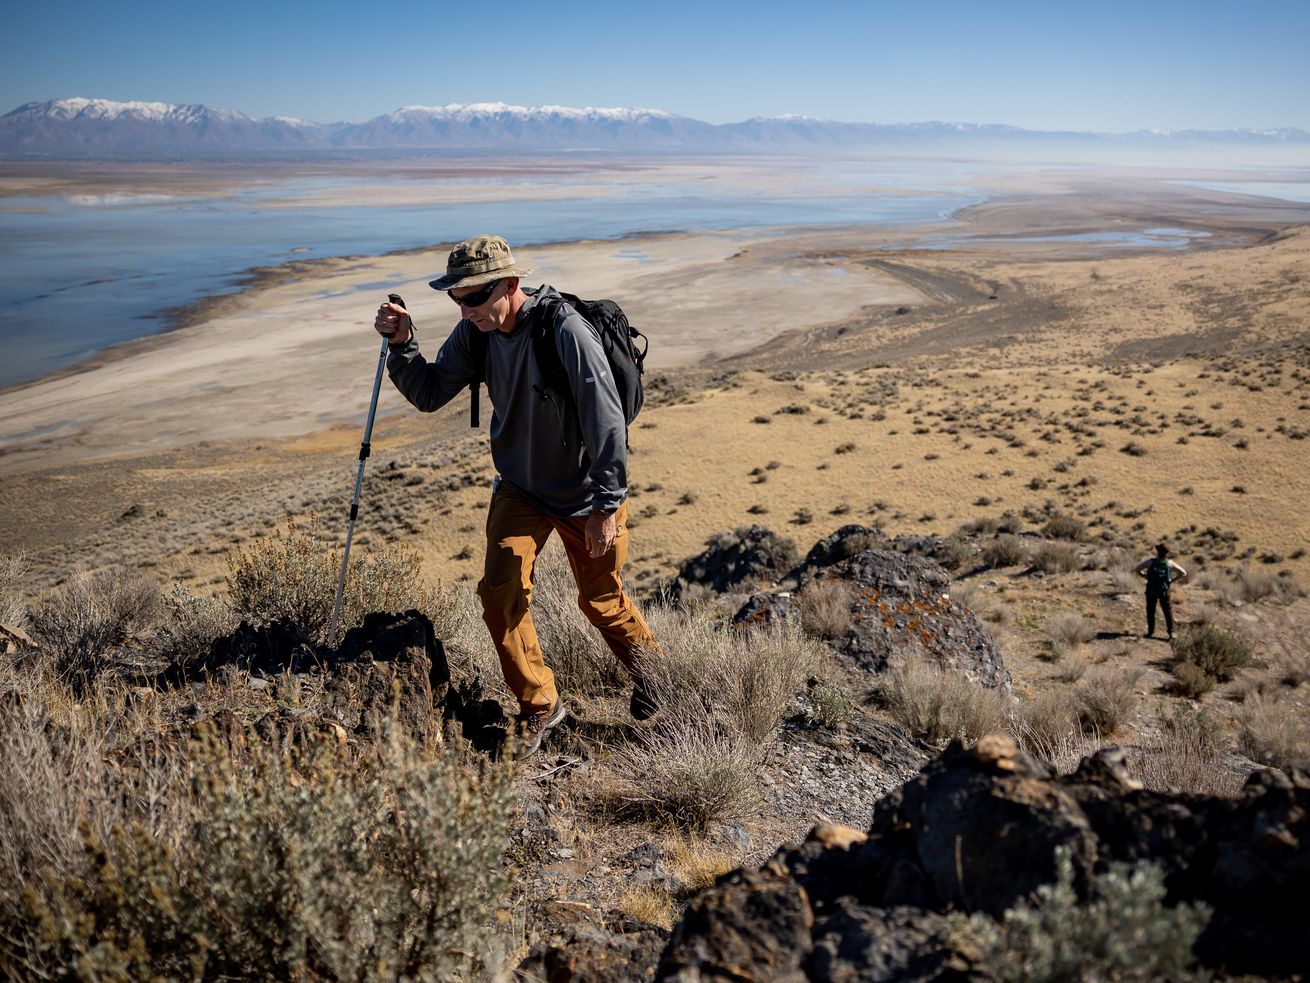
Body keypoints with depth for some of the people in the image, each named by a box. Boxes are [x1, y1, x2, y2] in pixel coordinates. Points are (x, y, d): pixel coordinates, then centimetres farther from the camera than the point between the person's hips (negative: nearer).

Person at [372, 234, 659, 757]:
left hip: (584, 494, -5)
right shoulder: (475, 332, -9)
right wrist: (401, 345, -19)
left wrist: (606, 507, -24)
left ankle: (649, 667, 44)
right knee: (499, 592, -8)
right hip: (518, 488, 5)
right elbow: (430, 394, -1)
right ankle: (538, 704, 12)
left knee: (602, 602, 12)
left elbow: (606, 422, -27)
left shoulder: (565, 331, -28)